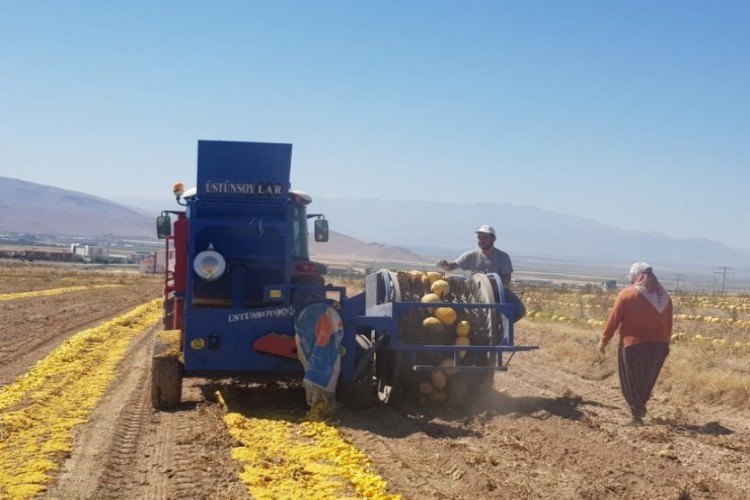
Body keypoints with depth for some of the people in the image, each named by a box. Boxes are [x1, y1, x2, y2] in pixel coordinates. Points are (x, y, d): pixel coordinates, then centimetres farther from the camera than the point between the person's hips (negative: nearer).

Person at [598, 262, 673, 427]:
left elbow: (613, 319, -6)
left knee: (632, 382, 4)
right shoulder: (664, 296, 9)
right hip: (659, 345, 5)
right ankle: (640, 408, 30)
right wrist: (665, 342, 23)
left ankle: (636, 415, 3)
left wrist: (604, 340, 2)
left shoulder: (627, 294, -7)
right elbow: (669, 323, 14)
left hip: (634, 344, -5)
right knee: (647, 380, 19)